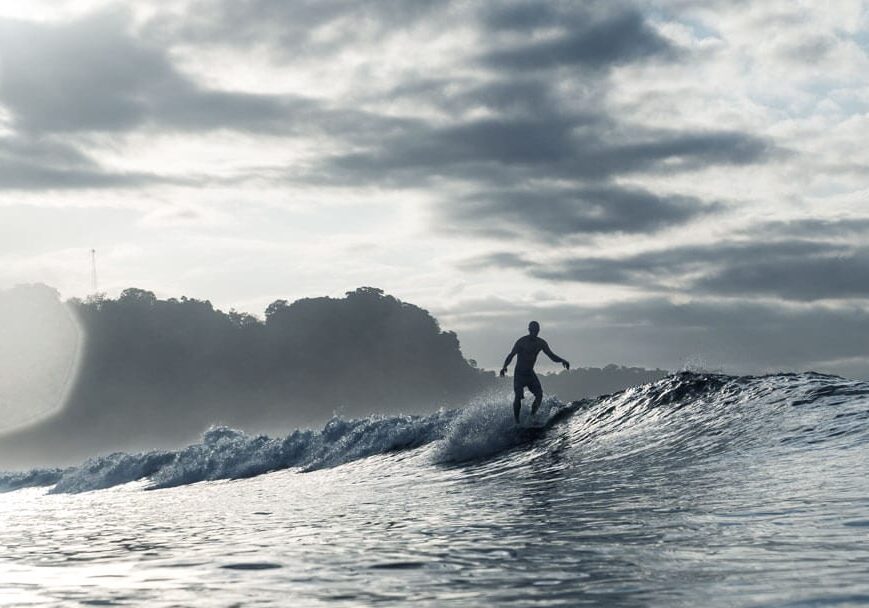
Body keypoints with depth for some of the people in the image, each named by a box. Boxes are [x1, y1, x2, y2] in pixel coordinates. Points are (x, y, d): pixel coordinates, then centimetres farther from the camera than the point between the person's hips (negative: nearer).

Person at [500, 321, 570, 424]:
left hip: (530, 373, 5)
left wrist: (562, 360, -17)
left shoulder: (541, 343, 2)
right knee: (518, 395, -17)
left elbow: (552, 356, 3)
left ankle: (532, 416, -7)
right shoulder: (521, 341, -13)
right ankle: (516, 420, -6)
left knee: (539, 394, -15)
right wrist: (504, 366, -37)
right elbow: (511, 355, -20)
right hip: (519, 373, -5)